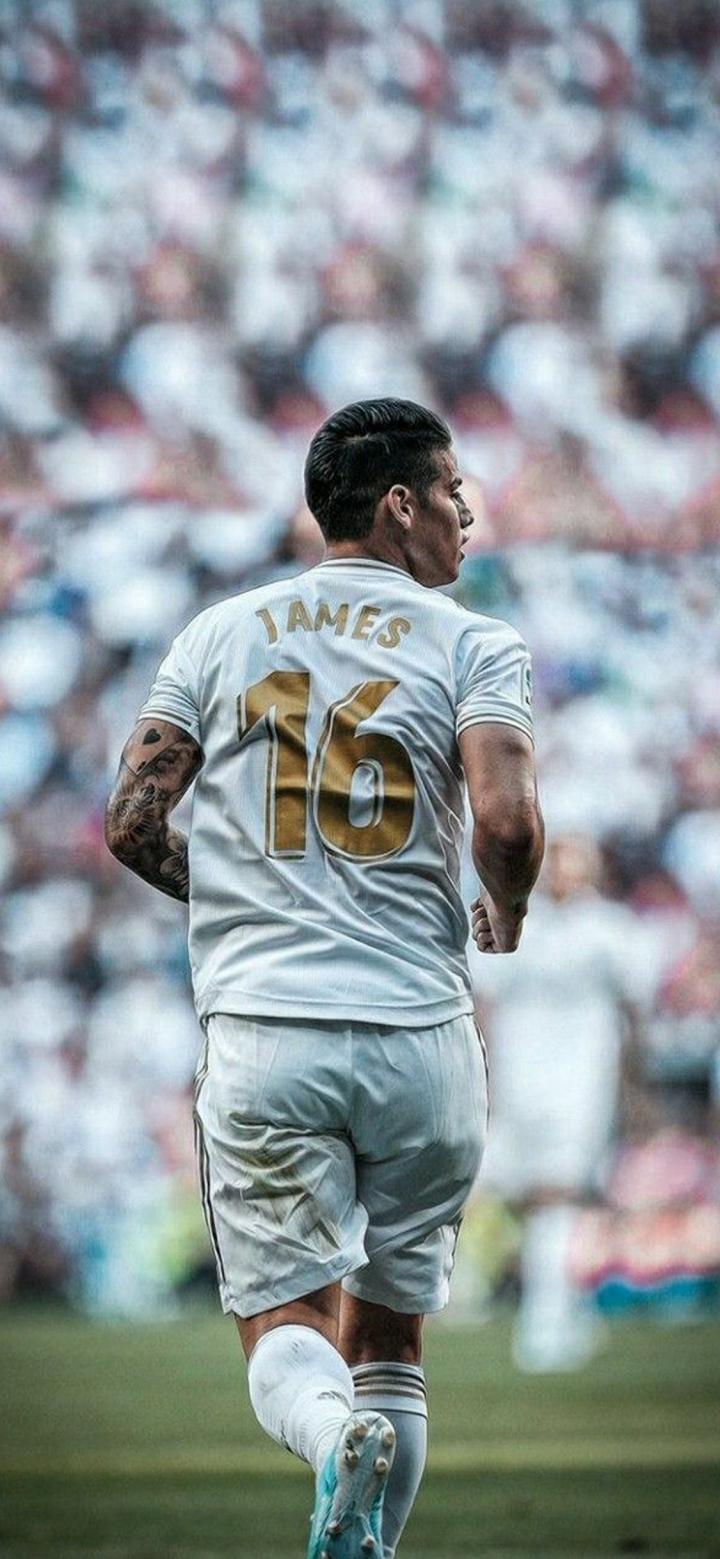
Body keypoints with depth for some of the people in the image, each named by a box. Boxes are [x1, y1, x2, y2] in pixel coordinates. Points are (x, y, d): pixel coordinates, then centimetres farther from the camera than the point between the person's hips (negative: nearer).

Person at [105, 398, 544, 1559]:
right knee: (389, 1327, 14)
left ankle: (339, 1436, -33)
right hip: (420, 1030, -1)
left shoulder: (222, 634, 10)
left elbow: (132, 826, 5)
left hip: (263, 1031, 1)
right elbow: (508, 822, -13)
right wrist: (504, 918, 8)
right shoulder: (472, 647, 1)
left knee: (284, 1322, -1)